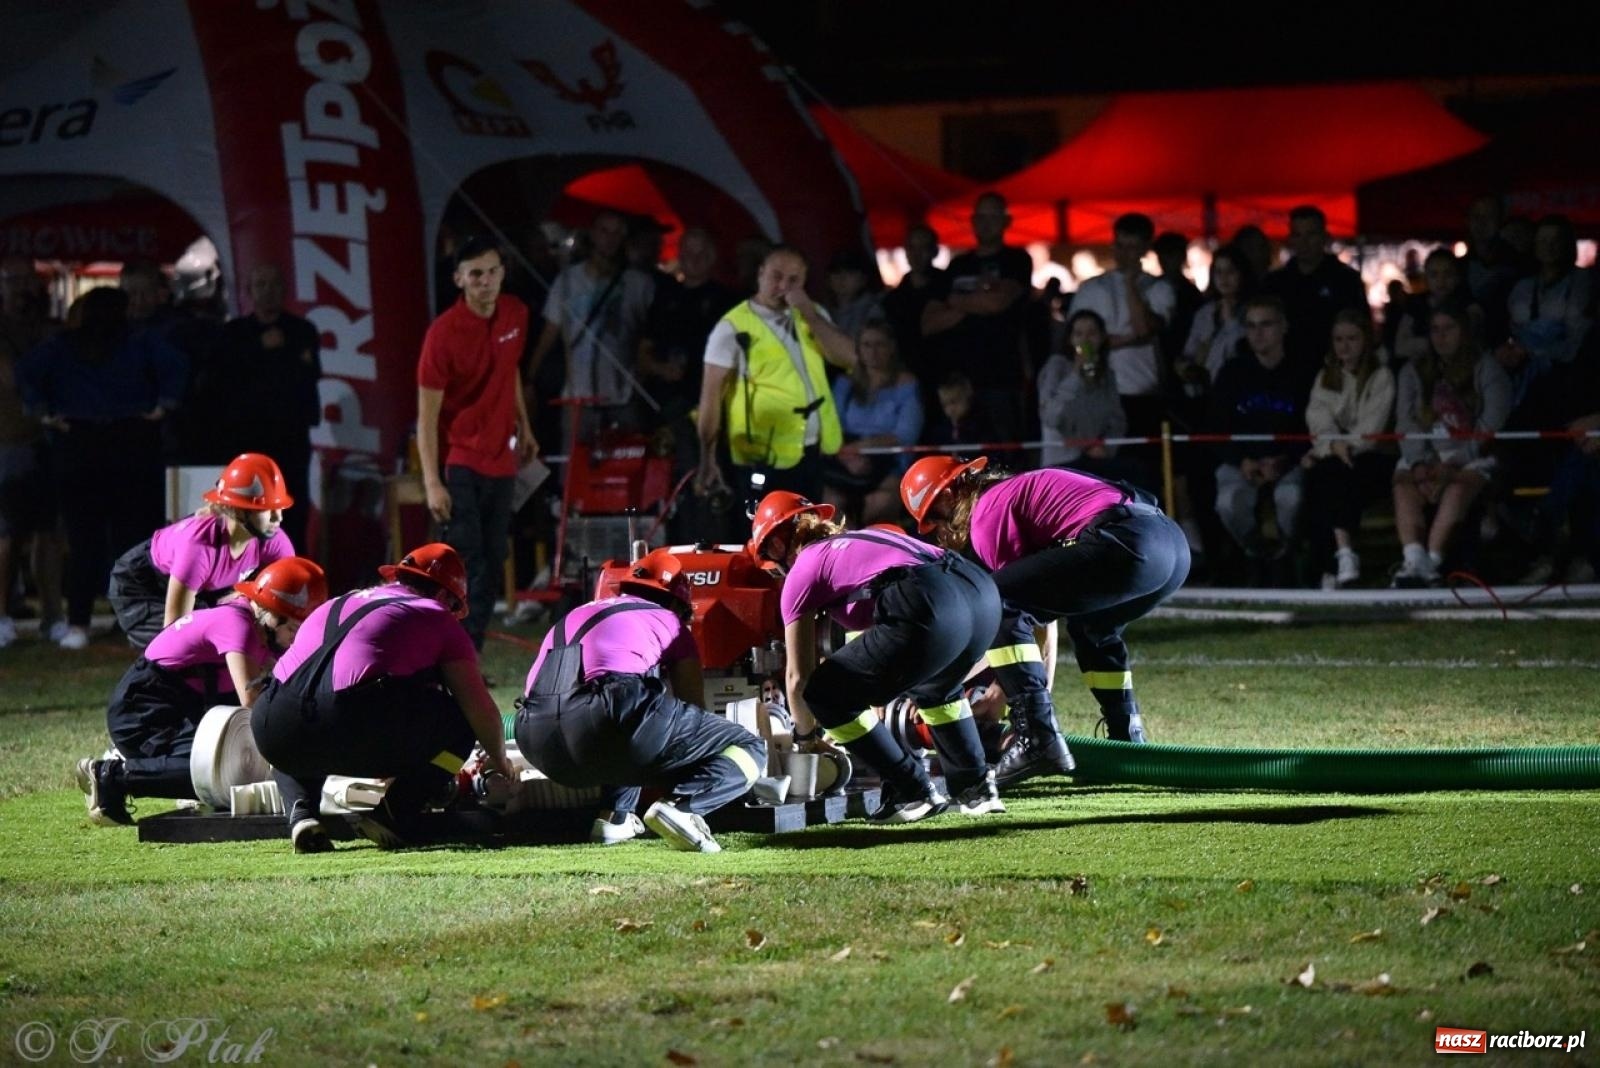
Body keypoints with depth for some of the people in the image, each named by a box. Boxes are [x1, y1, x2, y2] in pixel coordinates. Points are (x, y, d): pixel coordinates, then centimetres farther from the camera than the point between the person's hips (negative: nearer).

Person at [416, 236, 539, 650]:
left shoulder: (515, 314, 3)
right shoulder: (444, 333, -16)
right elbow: (427, 415, -15)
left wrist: (523, 426, 24)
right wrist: (432, 482, -20)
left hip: (501, 460, 7)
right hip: (459, 463, -7)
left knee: (492, 566, 9)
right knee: (466, 567, -13)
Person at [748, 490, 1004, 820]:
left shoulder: (801, 572, 18)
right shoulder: (864, 537, 37)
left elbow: (798, 677, 21)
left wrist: (805, 735, 39)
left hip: (927, 609, -8)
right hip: (983, 594, 8)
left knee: (823, 695, 10)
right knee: (935, 686, 39)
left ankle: (913, 792, 11)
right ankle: (976, 789, 31)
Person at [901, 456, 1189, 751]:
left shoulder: (988, 512, 5)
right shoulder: (1018, 488, 33)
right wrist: (1042, 689, 36)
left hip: (1122, 543, -10)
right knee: (1093, 628, 37)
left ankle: (1037, 740, -11)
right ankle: (1128, 742, 36)